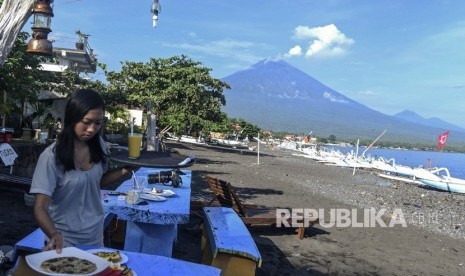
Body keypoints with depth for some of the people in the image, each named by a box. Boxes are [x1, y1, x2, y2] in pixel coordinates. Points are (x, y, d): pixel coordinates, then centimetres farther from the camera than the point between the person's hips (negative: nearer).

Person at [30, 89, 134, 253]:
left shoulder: (98, 145, -6)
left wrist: (124, 171, -6)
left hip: (95, 234, 5)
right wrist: (54, 235, -40)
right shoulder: (51, 157, -22)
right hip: (65, 240, -5)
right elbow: (40, 208, -22)